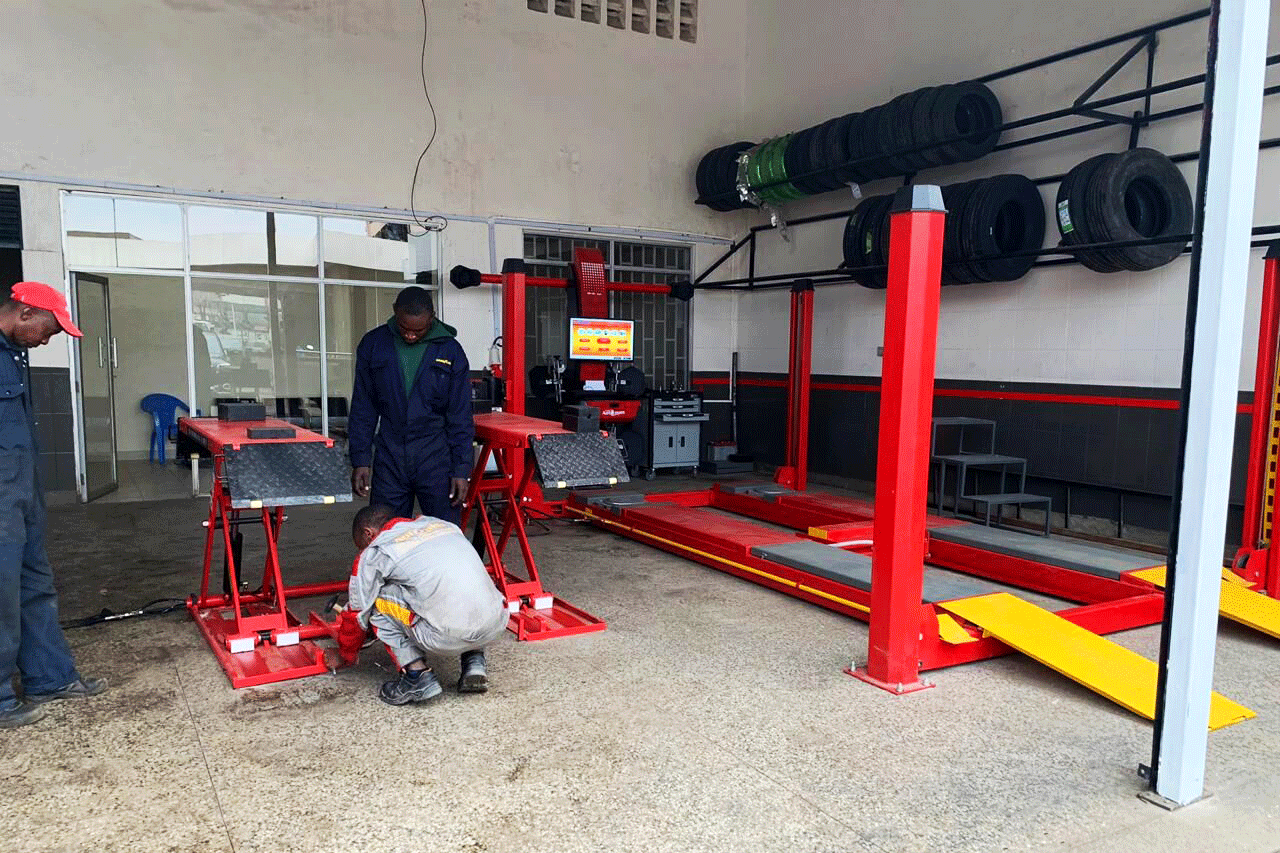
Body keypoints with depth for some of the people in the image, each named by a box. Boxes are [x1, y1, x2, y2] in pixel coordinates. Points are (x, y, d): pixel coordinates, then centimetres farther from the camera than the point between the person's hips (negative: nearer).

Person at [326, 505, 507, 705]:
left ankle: (417, 676, 7)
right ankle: (475, 663, 22)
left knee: (376, 601, 13)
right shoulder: (442, 524, 26)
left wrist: (344, 657, 40)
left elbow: (356, 614, 21)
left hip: (448, 637, -6)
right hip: (497, 625, 6)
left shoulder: (372, 554, 10)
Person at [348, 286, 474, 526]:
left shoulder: (449, 350, -2)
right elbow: (362, 409, 8)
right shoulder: (373, 345, 3)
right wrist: (360, 460, 2)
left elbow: (460, 416, 1)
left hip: (437, 457, -1)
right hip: (389, 458, 2)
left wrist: (461, 469, -4)